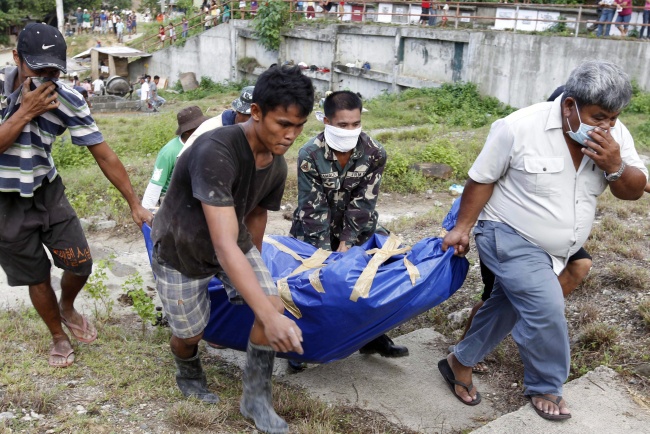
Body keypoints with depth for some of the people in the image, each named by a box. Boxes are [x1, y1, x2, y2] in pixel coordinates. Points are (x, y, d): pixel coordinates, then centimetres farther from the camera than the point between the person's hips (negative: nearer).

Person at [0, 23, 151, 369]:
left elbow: (105, 156, -10)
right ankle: (58, 337, 35)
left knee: (80, 264, 2)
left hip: (48, 193, 2)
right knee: (38, 277, 9)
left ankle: (68, 309, 38)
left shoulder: (68, 100, -15)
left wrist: (135, 204, -8)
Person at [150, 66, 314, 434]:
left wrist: (256, 263, 22)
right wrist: (268, 317, -47)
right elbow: (224, 245, -42)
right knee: (191, 332, 7)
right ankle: (189, 374, 45)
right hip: (181, 251, -5)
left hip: (235, 242, 6)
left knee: (274, 305, -12)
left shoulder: (277, 167, -12)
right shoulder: (215, 153, -37)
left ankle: (256, 399, 7)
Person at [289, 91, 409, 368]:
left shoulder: (375, 153, -18)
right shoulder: (309, 155, -24)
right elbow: (313, 208, -23)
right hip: (313, 229, -2)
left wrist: (347, 242, -22)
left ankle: (372, 337, 21)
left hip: (356, 227, 2)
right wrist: (324, 252, -26)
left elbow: (363, 202, -16)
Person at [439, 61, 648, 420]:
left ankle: (460, 362, 35)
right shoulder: (519, 127, -22)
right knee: (546, 307, -16)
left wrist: (615, 166, -26)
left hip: (552, 250, 6)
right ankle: (545, 387, 9)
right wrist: (462, 228, -10)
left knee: (507, 307, 15)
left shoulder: (614, 136, -8)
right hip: (509, 238, -6)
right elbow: (482, 179, -13)